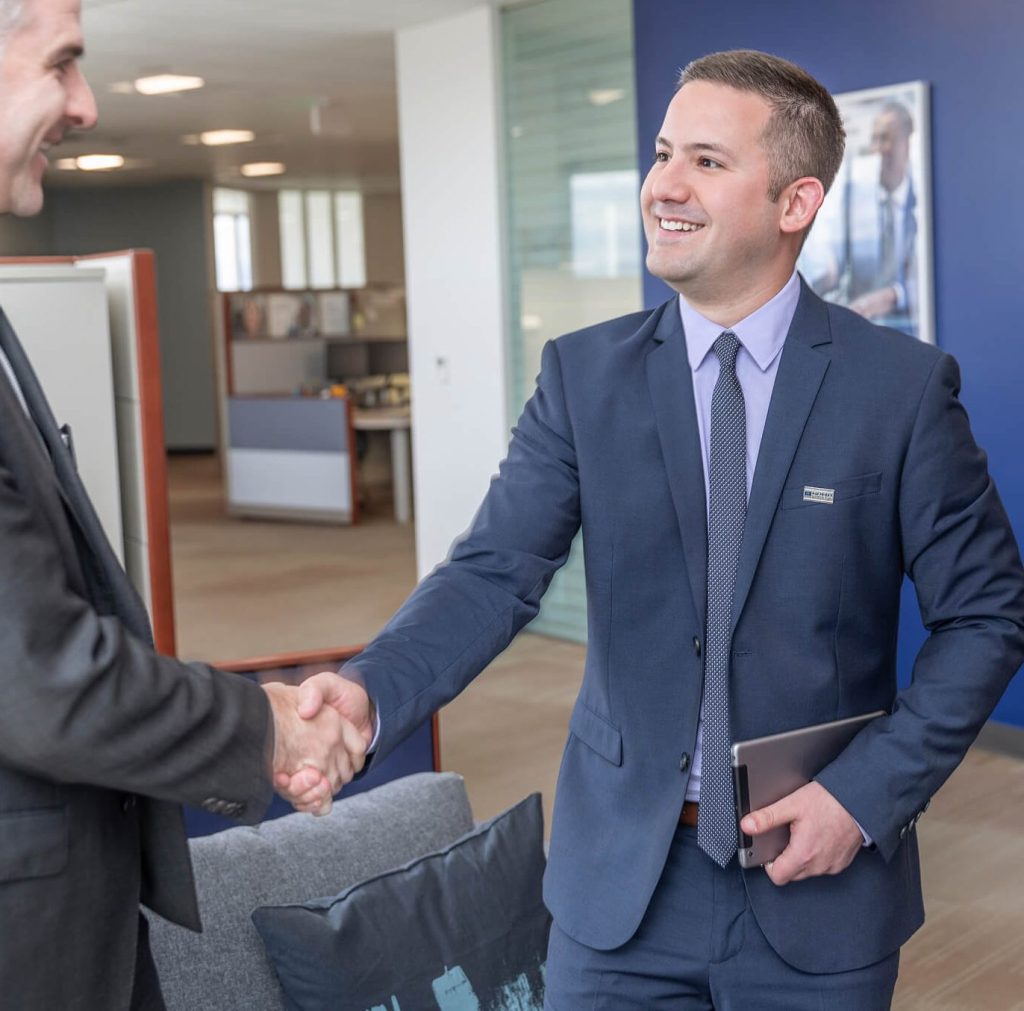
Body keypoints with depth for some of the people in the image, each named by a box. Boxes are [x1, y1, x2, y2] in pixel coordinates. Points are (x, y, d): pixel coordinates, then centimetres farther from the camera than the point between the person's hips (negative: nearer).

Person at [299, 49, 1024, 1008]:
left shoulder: (903, 383, -7)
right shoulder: (583, 373, -2)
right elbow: (495, 572, -10)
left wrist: (866, 792, -11)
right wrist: (370, 692, -28)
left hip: (818, 879, -1)